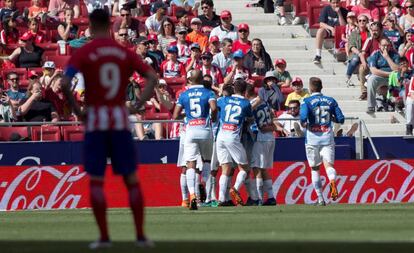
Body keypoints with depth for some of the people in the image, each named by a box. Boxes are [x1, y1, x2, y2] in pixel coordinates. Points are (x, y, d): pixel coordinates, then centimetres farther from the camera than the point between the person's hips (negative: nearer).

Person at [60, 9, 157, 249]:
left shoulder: (83, 53, -3)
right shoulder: (125, 53, 6)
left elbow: (65, 83, -16)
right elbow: (153, 77, -1)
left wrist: (77, 110, -5)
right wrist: (137, 106, 0)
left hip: (95, 120, -2)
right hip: (121, 119, 2)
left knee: (96, 180, 4)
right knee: (131, 178, 8)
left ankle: (104, 236, 1)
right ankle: (141, 235, 7)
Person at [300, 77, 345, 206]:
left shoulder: (307, 101, -3)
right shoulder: (330, 101, 7)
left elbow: (303, 117, -19)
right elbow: (341, 119, 5)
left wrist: (304, 124, 3)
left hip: (312, 137, -1)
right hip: (327, 137, 1)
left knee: (315, 168, 11)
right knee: (328, 165, -8)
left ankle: (320, 199, 10)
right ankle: (333, 182, -42)